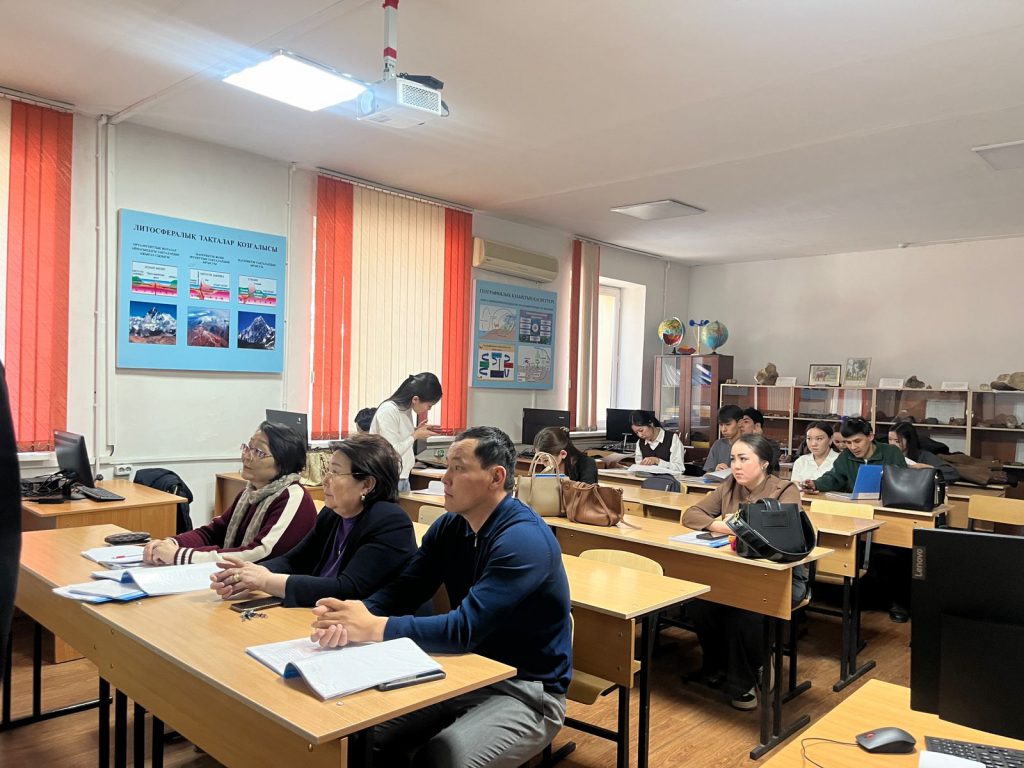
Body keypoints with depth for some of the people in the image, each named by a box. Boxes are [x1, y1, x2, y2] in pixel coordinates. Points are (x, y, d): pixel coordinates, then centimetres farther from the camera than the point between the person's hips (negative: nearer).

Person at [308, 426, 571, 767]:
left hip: (526, 690, -7)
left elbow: (465, 627, -29)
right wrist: (350, 617, -24)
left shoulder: (525, 540, -24)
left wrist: (374, 628, -31)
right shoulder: (449, 526, 2)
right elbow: (401, 590, -4)